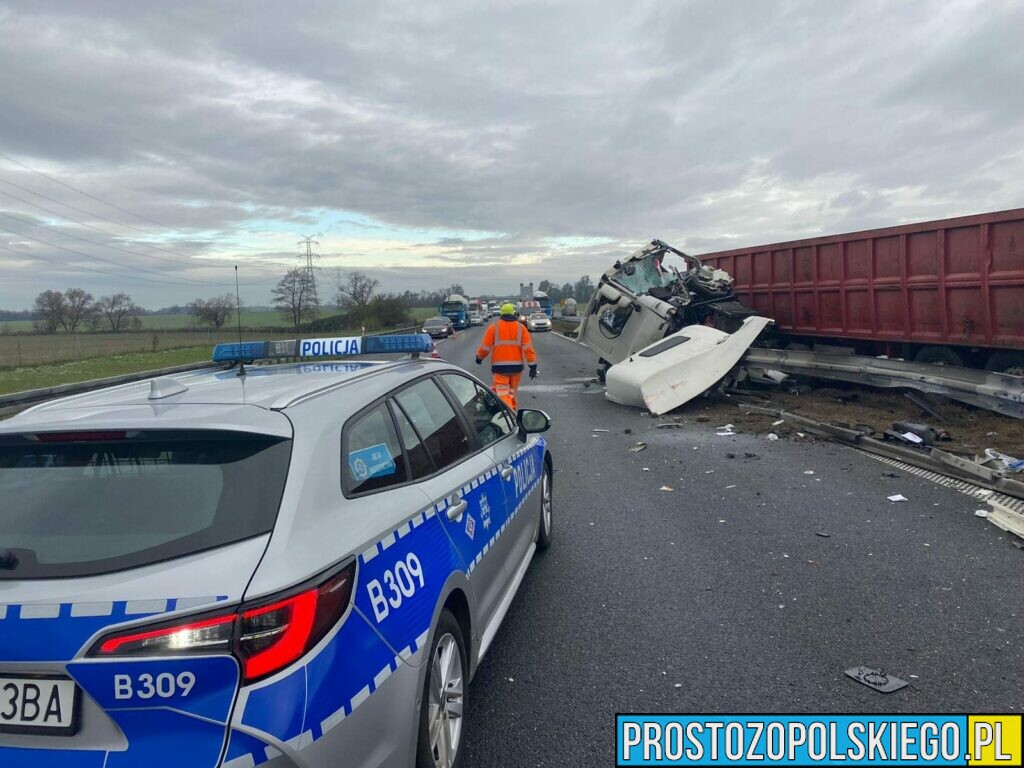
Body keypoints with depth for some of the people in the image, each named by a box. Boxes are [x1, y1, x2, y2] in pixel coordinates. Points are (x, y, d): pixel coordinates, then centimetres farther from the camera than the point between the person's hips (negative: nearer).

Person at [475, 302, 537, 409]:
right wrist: (533, 366, -3)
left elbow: (485, 346, 0)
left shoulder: (494, 326, -1)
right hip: (516, 366, 3)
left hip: (499, 367, -3)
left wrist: (479, 357, 19)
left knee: (502, 394, -6)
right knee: (512, 392, 19)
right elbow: (528, 348, -4)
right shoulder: (521, 327, 3)